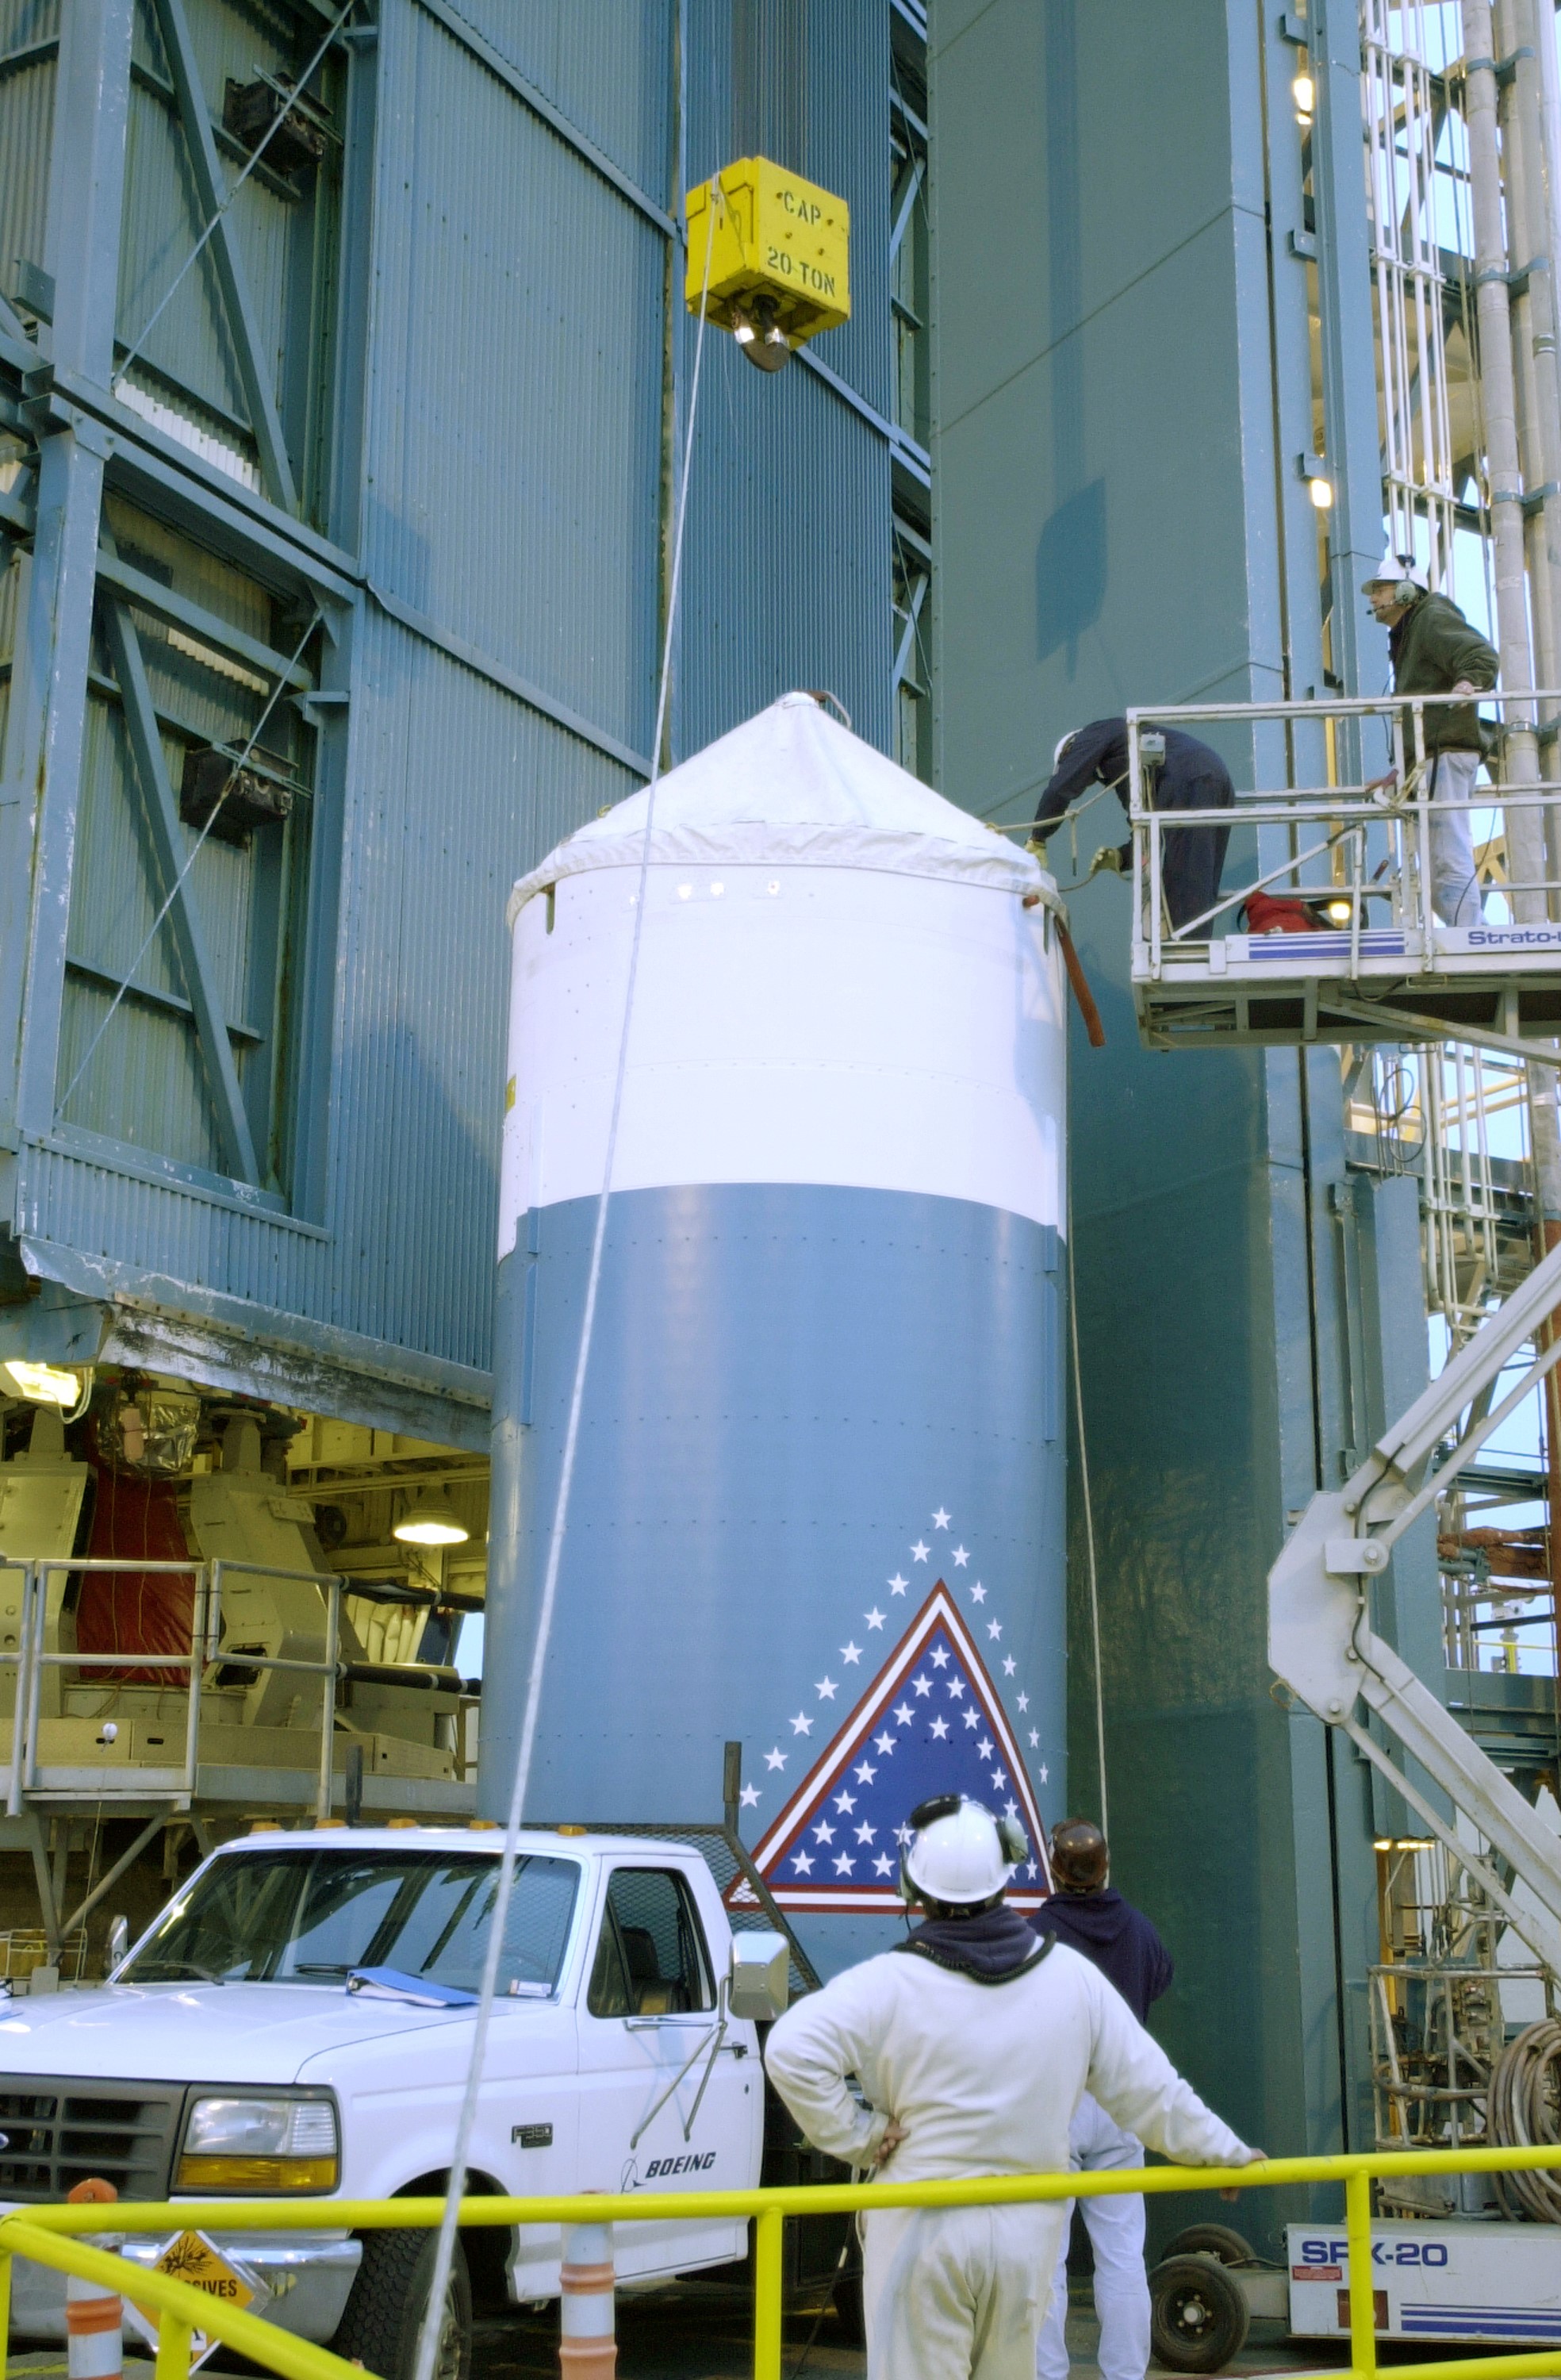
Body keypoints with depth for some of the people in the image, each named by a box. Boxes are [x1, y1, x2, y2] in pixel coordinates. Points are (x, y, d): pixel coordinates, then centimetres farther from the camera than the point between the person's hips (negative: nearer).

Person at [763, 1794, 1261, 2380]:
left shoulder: (892, 1982, -11)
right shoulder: (1071, 1975, -1)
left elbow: (792, 2050, -21)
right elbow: (1143, 2082, 5)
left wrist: (857, 2137, -9)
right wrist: (1220, 2148, 19)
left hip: (922, 2228, -3)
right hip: (1027, 2230, 4)